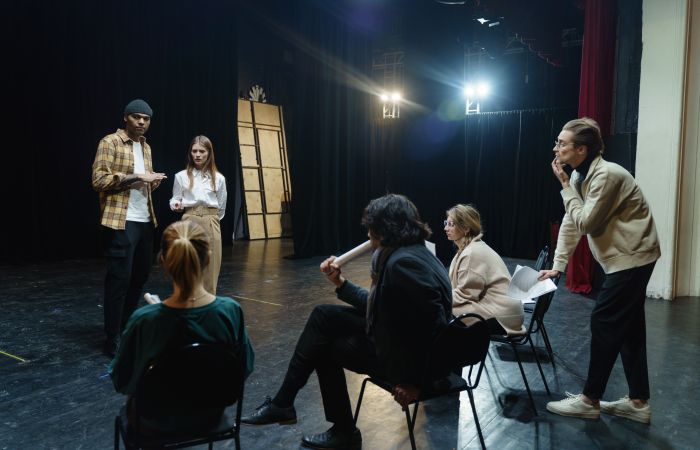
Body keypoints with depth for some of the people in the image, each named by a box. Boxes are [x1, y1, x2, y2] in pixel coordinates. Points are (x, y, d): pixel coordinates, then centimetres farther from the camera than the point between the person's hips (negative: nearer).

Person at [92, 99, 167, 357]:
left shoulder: (146, 147, 18)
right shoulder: (110, 142, -6)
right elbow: (99, 180, -14)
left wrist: (153, 181, 4)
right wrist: (135, 176, -20)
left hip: (145, 221, 8)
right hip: (121, 222, -8)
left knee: (140, 276, 14)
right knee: (119, 279, -5)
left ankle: (127, 329, 30)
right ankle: (113, 341, 5)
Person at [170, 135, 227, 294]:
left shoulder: (218, 178, 6)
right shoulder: (181, 176, 4)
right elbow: (175, 200, 9)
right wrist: (177, 205, -12)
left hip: (211, 223, 1)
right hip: (190, 221, -1)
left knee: (211, 265, 2)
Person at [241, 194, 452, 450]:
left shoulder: (403, 263, -26)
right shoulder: (409, 253, 6)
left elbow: (435, 324, -30)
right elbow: (378, 306, 12)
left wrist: (414, 381, -22)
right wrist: (340, 283, 10)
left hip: (408, 357, -9)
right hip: (397, 337, 9)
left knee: (324, 347, 8)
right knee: (323, 315, 6)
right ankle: (282, 403, 11)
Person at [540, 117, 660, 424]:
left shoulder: (606, 176, -23)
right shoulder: (579, 176, 6)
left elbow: (585, 224, -22)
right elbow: (570, 222, 9)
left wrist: (565, 186, -15)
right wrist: (557, 266, 7)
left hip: (632, 258, -9)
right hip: (624, 258, 9)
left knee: (604, 325, -4)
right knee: (628, 328, 12)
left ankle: (590, 400, 9)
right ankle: (638, 402, 23)